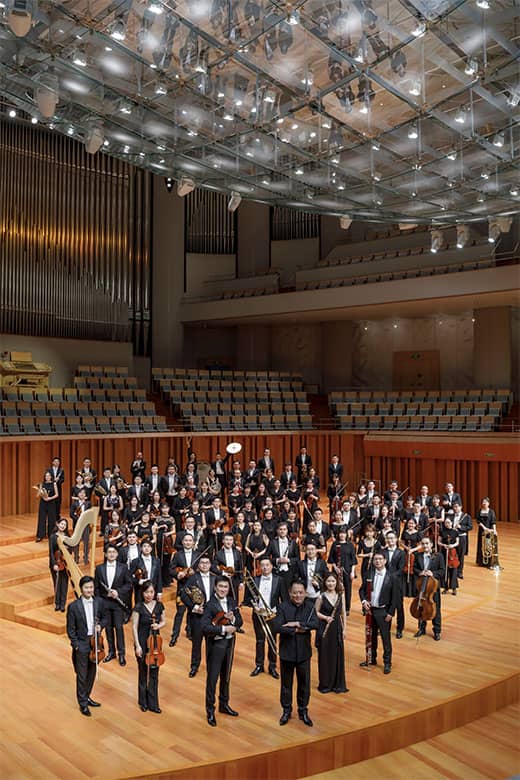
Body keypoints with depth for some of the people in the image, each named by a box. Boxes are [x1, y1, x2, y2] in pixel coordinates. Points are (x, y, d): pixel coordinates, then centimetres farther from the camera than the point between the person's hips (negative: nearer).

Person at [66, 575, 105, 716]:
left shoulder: (99, 602, -4)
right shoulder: (73, 606, -14)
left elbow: (103, 618, 11)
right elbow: (70, 629, -8)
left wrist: (100, 625, -10)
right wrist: (76, 645, -11)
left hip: (95, 642, 4)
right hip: (81, 645, -4)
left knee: (92, 673, 17)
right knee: (82, 675, 6)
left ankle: (86, 697, 37)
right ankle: (83, 703, 21)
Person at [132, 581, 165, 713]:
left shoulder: (159, 605, -2)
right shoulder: (138, 607, -11)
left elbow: (163, 621, 11)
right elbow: (134, 627, -10)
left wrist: (159, 625, -12)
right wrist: (137, 646, -13)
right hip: (142, 642, -3)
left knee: (154, 672, 7)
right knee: (143, 672, 9)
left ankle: (153, 703, 17)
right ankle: (143, 702, 26)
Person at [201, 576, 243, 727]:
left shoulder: (232, 602, 1)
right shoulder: (210, 605, -17)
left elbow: (240, 622, 4)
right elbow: (205, 627, -25)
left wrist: (233, 618, -17)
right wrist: (224, 629, -27)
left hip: (229, 643, 6)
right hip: (215, 645, -6)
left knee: (226, 676, 19)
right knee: (212, 678, 3)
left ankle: (224, 704, 36)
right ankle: (210, 710, 17)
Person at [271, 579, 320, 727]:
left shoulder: (310, 606, -4)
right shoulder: (283, 607, -13)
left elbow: (316, 624, -18)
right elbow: (275, 627, -23)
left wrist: (298, 624, -27)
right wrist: (296, 631, -23)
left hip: (304, 652, 2)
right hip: (286, 652, -2)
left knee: (304, 683, 13)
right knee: (286, 683, 14)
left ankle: (303, 711, 32)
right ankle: (286, 710, 32)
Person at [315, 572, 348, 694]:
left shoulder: (341, 596, 2)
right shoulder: (321, 596, -7)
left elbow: (343, 614, 6)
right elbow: (316, 612, -1)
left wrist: (344, 629, 4)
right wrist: (325, 617, -17)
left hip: (337, 629, 3)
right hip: (325, 629, -3)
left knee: (338, 656, 6)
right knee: (325, 656, 3)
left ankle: (338, 684, 18)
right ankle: (325, 684, 16)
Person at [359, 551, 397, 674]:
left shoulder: (391, 577, -6)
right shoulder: (368, 575, 3)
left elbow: (394, 597, -6)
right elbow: (362, 590, 9)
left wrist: (390, 613, -10)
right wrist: (364, 600, -10)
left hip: (383, 611, -3)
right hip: (370, 610, 4)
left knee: (386, 638, 3)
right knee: (371, 636, 15)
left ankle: (387, 663, 14)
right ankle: (372, 658, 31)